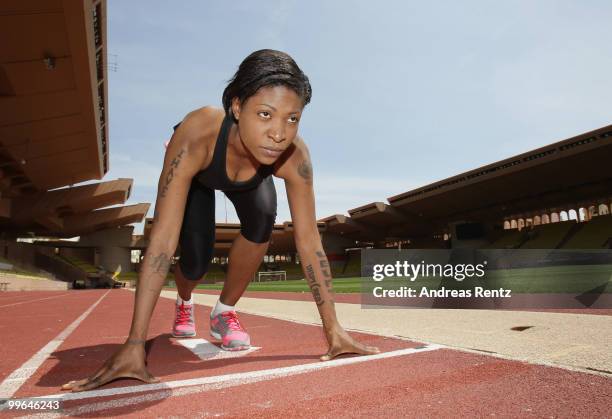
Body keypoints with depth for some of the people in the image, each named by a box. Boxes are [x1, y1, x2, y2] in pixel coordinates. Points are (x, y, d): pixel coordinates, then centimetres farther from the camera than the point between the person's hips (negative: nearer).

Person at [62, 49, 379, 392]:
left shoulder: (295, 155, -38)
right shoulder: (197, 134, -46)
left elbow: (309, 240, -32)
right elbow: (164, 236, -46)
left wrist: (333, 329, -31)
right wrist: (134, 345, -46)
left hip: (250, 178, 2)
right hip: (197, 175, -1)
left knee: (262, 220, -28)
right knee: (196, 260, -13)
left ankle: (225, 312, -1)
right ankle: (184, 303, 28)